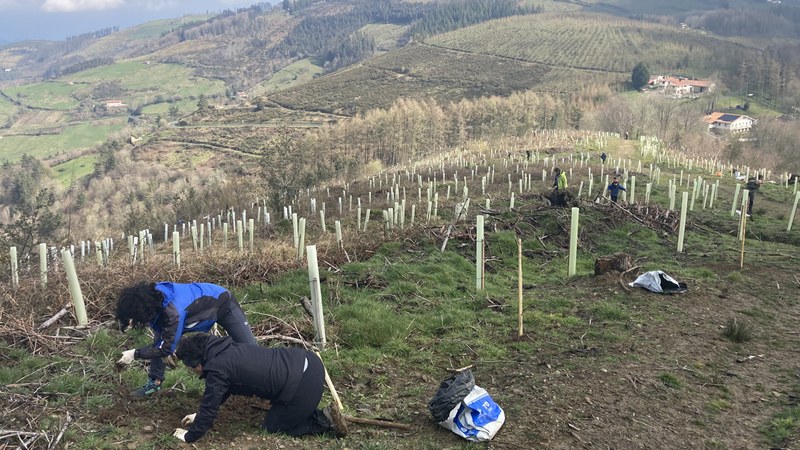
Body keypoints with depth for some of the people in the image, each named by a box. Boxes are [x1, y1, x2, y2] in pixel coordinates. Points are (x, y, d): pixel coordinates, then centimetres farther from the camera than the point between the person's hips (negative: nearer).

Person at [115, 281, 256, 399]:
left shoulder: (173, 311, -45)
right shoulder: (150, 293, -23)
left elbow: (166, 348, -33)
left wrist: (135, 354, -27)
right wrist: (125, 321, -17)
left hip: (222, 302, -7)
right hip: (199, 301, 7)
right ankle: (154, 382, 11)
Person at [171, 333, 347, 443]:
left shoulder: (216, 369, -11)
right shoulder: (224, 351, 16)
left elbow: (210, 406, -2)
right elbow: (220, 392, 31)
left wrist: (190, 436, 13)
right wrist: (200, 415, 36)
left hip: (303, 385, -10)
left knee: (272, 428, 13)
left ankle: (325, 421, 6)